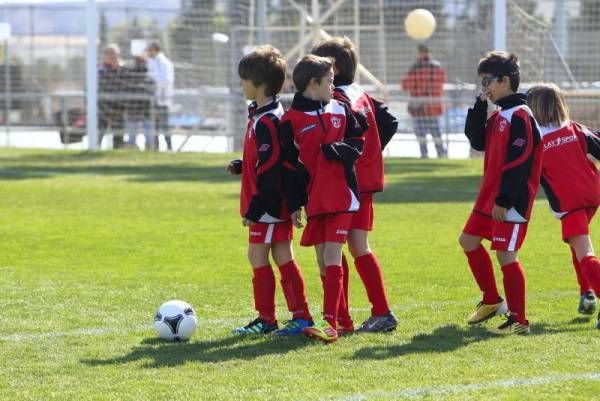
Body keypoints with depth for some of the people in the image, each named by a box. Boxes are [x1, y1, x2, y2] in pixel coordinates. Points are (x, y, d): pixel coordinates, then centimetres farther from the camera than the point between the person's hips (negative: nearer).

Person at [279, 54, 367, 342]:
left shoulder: (340, 110, 7)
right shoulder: (291, 120, -3)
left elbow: (358, 140, 14)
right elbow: (289, 165, -2)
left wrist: (341, 150, -9)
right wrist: (294, 204, -5)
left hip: (341, 196, 0)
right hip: (313, 199, 0)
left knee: (333, 258, -9)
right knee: (323, 261, 6)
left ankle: (330, 323, -14)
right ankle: (341, 317, 18)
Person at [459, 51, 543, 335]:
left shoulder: (520, 117, -16)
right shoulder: (498, 115, 14)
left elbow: (519, 162, -21)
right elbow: (477, 141, 11)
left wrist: (504, 200, -23)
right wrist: (480, 107, 2)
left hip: (510, 202, -10)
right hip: (490, 196, 10)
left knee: (505, 254, -9)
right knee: (468, 240, 18)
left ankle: (518, 320, -2)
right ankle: (492, 300, 30)